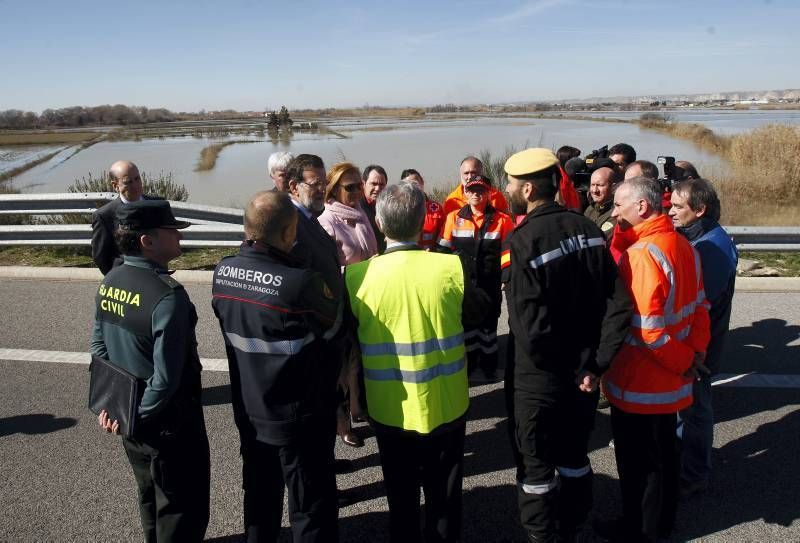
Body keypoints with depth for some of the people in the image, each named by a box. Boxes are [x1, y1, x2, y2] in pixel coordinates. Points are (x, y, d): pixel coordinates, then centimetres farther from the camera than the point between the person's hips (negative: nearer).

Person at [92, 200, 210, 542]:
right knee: (183, 509, 11)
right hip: (168, 422, -8)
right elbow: (167, 377, -27)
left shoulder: (109, 283, -3)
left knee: (150, 497, 28)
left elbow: (99, 347, 6)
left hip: (128, 412, 8)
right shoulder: (167, 296, -28)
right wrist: (135, 418, -13)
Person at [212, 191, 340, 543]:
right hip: (297, 415, -6)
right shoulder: (300, 282, -28)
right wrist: (329, 277, 5)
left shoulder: (223, 272, -8)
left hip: (248, 410, 6)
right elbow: (335, 326, -10)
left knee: (259, 496, 25)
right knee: (311, 508, 12)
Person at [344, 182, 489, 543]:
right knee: (444, 499, 19)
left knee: (401, 500, 20)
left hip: (388, 409, 1)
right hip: (445, 406, 0)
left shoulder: (355, 276, -16)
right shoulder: (451, 268, -16)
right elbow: (477, 314, 3)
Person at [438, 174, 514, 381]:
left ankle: (489, 366, 27)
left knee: (488, 324, 11)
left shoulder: (502, 220, -3)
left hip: (490, 284, -1)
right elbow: (444, 249, 6)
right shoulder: (454, 218, 0)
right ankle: (468, 363, 29)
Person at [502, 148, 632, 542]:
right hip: (580, 374, 6)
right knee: (574, 457, 22)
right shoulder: (587, 229, -3)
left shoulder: (522, 242, -22)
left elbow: (532, 327, -26)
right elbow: (619, 305, -6)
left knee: (536, 466, 13)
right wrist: (594, 364, -5)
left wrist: (567, 366, -9)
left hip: (537, 378, -6)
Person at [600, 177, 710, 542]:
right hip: (671, 379, 9)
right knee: (663, 449, 23)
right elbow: (699, 305, 7)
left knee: (637, 460, 9)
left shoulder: (641, 254, -25)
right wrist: (696, 352, 4)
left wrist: (684, 361, -14)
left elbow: (646, 327, -27)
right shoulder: (682, 245, 3)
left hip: (639, 384, -9)